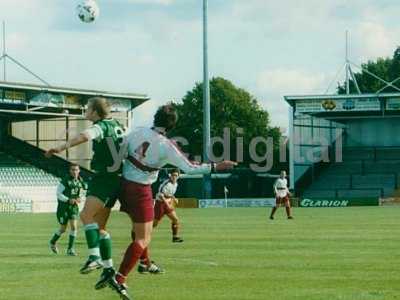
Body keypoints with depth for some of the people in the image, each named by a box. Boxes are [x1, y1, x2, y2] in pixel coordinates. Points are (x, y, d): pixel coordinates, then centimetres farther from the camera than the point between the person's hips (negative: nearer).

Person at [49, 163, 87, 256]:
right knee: (63, 229, 5)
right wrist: (68, 200, -24)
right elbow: (58, 194, -14)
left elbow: (81, 191, 19)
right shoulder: (65, 181, -15)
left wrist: (79, 198, -2)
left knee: (74, 227, -12)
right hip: (63, 206, -4)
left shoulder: (80, 181, 1)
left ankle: (70, 249, -5)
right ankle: (53, 242, 34)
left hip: (74, 207, 4)